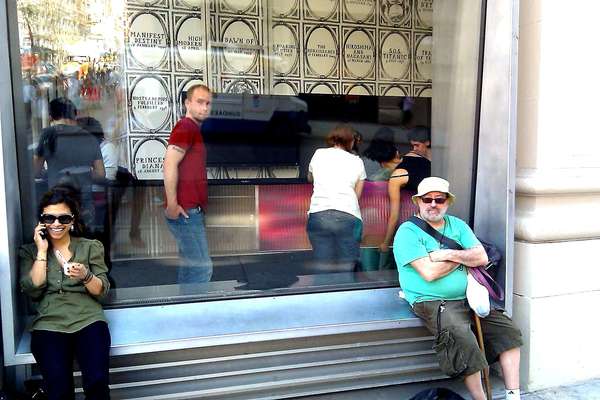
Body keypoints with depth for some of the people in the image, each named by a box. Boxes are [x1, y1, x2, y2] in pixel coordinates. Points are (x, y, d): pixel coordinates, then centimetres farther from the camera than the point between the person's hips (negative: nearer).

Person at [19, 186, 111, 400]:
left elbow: (102, 291, 6)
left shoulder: (91, 247, 14)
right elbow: (33, 290, 1)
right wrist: (42, 250, 2)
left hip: (88, 319, 0)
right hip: (49, 324, 0)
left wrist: (85, 276, -15)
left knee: (97, 381, -25)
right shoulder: (29, 251, 15)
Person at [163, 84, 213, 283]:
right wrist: (172, 205, -20)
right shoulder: (186, 127, -10)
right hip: (186, 212, -10)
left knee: (190, 267, 14)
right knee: (202, 268, -8)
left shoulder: (193, 129, 20)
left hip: (191, 211, 10)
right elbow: (170, 165, -20)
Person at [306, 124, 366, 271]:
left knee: (323, 270, 3)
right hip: (349, 217, -1)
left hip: (318, 214, 1)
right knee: (346, 271, 3)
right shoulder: (357, 161, 15)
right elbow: (357, 194, 15)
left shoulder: (319, 154, 17)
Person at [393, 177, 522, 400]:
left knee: (508, 331, -2)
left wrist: (449, 254, -11)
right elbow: (429, 273, -16)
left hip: (467, 298, 7)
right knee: (464, 341, -29)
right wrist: (463, 258, -3)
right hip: (432, 303, -7)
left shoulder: (457, 225, 14)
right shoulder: (408, 232, -6)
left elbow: (482, 257, 3)